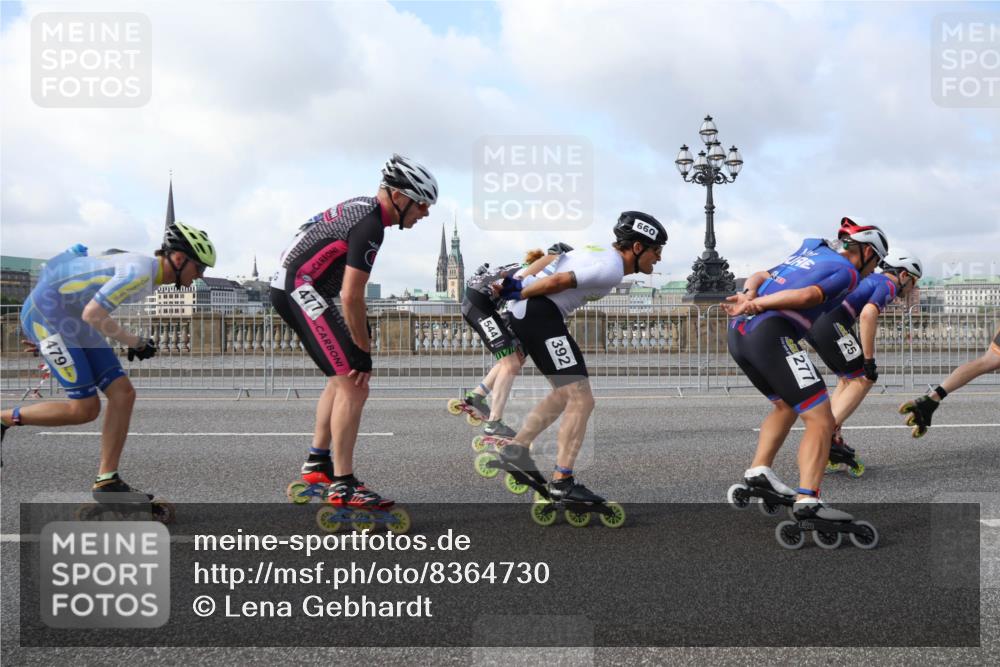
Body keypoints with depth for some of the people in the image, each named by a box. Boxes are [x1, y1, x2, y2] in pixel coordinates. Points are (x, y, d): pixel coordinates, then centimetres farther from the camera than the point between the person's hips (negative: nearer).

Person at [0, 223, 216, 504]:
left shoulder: (146, 271, 8)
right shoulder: (139, 272, -24)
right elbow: (92, 314, -28)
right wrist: (135, 342, -18)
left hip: (73, 322, 10)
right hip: (46, 313, -10)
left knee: (123, 394, -3)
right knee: (85, 409, -11)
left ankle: (106, 481, 0)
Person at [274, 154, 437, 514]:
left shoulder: (363, 208, 12)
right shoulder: (370, 225, -19)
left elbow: (349, 292, 18)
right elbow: (351, 297, -22)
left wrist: (362, 344, 18)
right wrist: (364, 352, -11)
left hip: (290, 288, 11)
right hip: (301, 288, -11)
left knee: (343, 377, 20)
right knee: (354, 385, -12)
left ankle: (316, 466, 27)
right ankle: (343, 486, -8)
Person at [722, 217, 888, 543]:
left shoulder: (810, 248, 29)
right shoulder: (847, 272, 6)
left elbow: (761, 276, 17)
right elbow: (807, 296, -12)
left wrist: (748, 294, -2)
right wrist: (756, 305, -17)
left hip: (738, 333, 8)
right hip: (772, 334, -8)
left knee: (786, 406, 26)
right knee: (820, 419, -4)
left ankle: (758, 471, 16)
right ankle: (807, 500, -16)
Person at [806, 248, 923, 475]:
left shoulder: (871, 279, 30)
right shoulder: (889, 285, 1)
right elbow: (868, 315, -18)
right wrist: (869, 360, -14)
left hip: (813, 322, 9)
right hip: (830, 323, -9)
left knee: (848, 380, 18)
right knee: (863, 380, 0)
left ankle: (832, 441, 13)